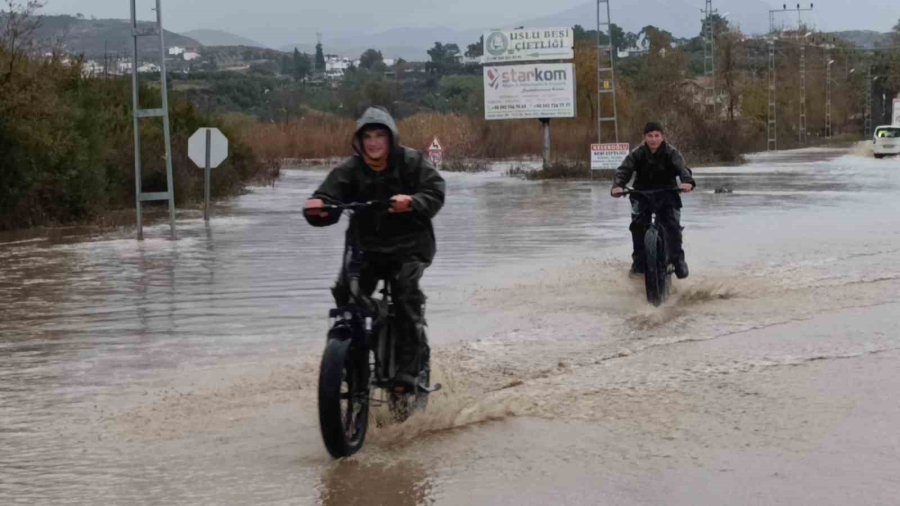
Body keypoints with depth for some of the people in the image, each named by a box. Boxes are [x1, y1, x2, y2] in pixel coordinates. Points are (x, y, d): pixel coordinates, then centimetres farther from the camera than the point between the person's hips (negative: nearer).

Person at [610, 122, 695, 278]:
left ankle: (678, 260, -1)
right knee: (638, 224, -18)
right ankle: (639, 260, -3)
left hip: (666, 193, -1)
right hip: (642, 194, 1)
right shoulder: (637, 153, -10)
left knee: (672, 225, -16)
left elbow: (682, 168, -25)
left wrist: (687, 182, -48)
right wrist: (617, 185, -41)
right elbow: (624, 170, -19)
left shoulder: (671, 152, -11)